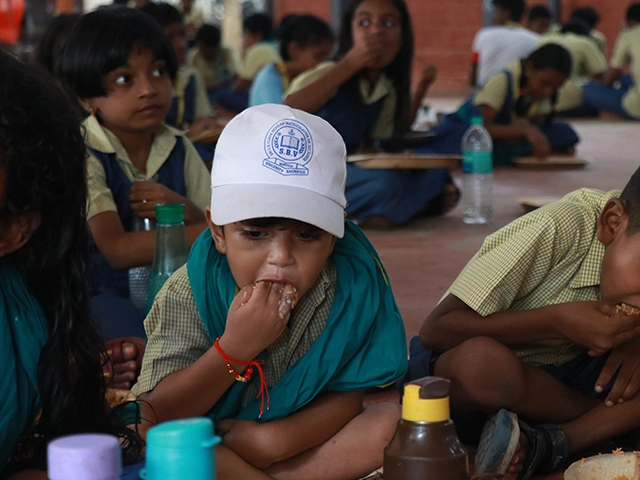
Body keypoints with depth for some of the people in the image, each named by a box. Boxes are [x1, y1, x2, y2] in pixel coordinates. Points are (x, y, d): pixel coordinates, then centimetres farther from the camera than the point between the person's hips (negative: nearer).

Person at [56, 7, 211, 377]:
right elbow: (117, 250, -21)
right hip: (106, 295, -6)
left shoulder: (180, 150, 6)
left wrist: (186, 211, -18)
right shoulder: (82, 155, -12)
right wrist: (211, 230, -23)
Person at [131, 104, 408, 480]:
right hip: (210, 444, -1)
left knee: (395, 421, -23)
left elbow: (347, 397, -12)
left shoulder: (351, 285, -15)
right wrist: (234, 348, -33)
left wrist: (274, 439, -29)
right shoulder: (189, 292, -18)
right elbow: (160, 415, -19)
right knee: (143, 436, -30)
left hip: (306, 439, 1)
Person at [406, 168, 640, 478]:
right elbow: (434, 330, -29)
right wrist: (558, 321, -33)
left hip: (561, 372, 5)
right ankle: (612, 420, -14)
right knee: (482, 360, -40)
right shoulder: (557, 229, -29)